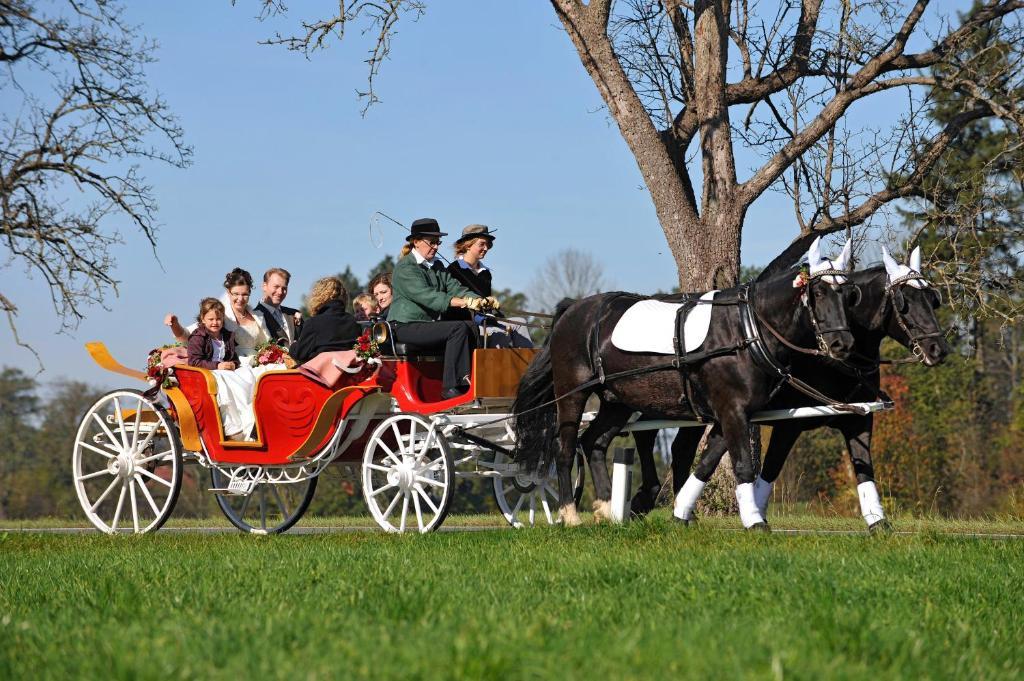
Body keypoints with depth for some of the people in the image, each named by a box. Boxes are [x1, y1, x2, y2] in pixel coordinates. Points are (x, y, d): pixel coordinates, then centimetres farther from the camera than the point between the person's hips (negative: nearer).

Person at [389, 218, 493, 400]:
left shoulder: (437, 267, 19)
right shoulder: (405, 268, -9)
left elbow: (455, 288, 6)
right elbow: (425, 295, -24)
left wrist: (480, 300, -16)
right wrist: (463, 302, -34)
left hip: (429, 323, 8)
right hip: (406, 327, -8)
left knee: (472, 327, -12)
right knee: (458, 328, -25)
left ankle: (467, 380, -18)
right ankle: (451, 388, -29)